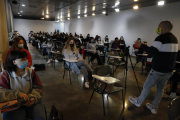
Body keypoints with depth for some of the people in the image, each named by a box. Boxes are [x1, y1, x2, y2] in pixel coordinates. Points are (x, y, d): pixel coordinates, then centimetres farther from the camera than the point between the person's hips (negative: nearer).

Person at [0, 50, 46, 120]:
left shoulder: (31, 72, 3)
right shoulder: (6, 75, -2)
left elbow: (38, 88, 3)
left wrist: (33, 98, -16)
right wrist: (18, 94, -25)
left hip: (31, 102, 1)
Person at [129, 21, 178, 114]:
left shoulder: (161, 38, -16)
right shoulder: (174, 39, 10)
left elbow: (152, 51, -25)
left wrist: (141, 45, -13)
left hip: (158, 70, -8)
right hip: (169, 70, 8)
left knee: (147, 87, 9)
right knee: (160, 89, 17)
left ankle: (138, 102, 27)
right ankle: (154, 108, 29)